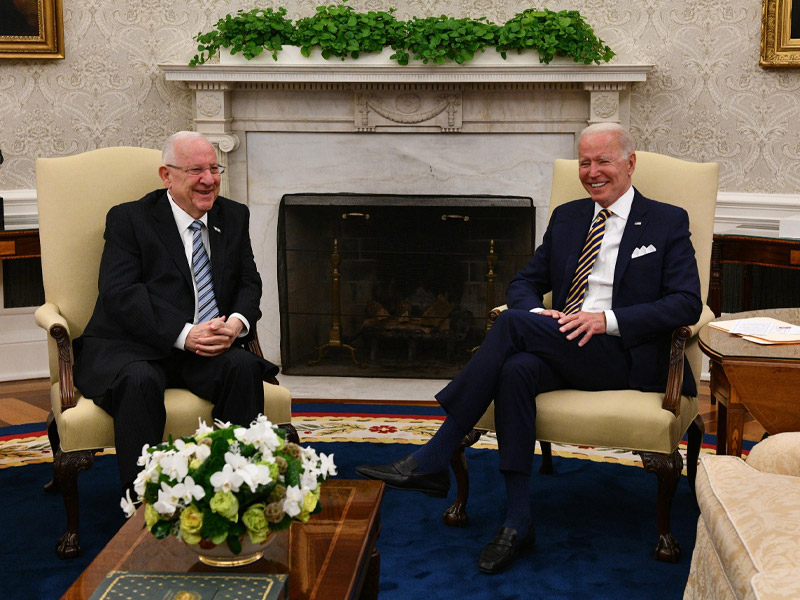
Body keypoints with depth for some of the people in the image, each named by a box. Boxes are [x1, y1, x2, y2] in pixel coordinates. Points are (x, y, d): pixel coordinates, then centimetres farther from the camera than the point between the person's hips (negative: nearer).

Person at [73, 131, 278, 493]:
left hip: (209, 346, 4)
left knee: (244, 367, -27)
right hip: (130, 347, -3)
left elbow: (249, 284, 12)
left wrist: (238, 322, -13)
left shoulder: (234, 217, 14)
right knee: (140, 380, -36)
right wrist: (184, 335, -25)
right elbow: (119, 293, -12)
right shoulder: (128, 219, 0)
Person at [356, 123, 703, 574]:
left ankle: (431, 461, -24)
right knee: (517, 370, -33)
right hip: (564, 352, 5)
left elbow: (687, 303, -5)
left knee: (512, 323, -27)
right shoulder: (566, 218, 20)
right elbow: (525, 283, 18)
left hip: (625, 356, -4)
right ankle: (518, 523, -28)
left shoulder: (668, 222, 6)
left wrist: (608, 319, -18)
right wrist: (537, 313, -8)